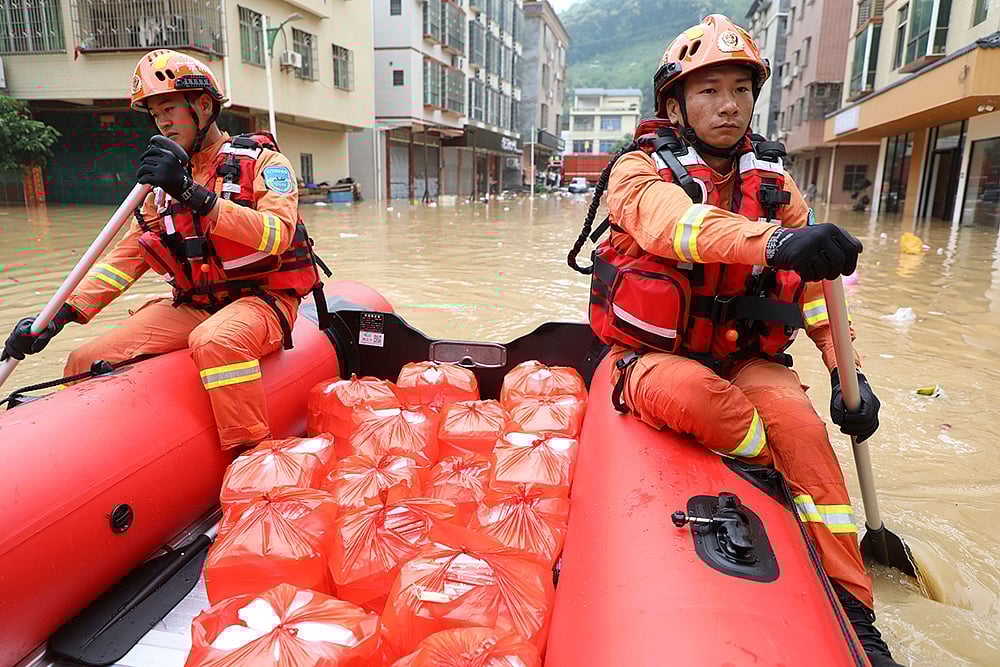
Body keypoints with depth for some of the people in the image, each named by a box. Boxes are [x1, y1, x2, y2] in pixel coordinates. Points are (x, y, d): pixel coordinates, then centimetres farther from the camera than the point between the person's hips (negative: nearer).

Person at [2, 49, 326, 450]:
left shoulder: (262, 160, -2)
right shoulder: (165, 186, 17)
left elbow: (278, 234, -21)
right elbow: (125, 257, 13)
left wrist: (194, 195, -30)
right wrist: (61, 314, 0)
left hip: (260, 300, -6)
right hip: (191, 307, 6)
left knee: (215, 341, -38)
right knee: (87, 360, -5)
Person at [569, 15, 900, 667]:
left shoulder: (774, 184, 8)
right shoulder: (641, 170, -7)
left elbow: (817, 285, 7)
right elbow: (680, 224, -32)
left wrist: (847, 372, -5)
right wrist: (773, 241, -50)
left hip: (744, 359, 4)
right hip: (655, 355, -3)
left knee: (800, 418, -24)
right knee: (685, 393, -36)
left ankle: (851, 612, -10)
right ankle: (794, 470, -8)